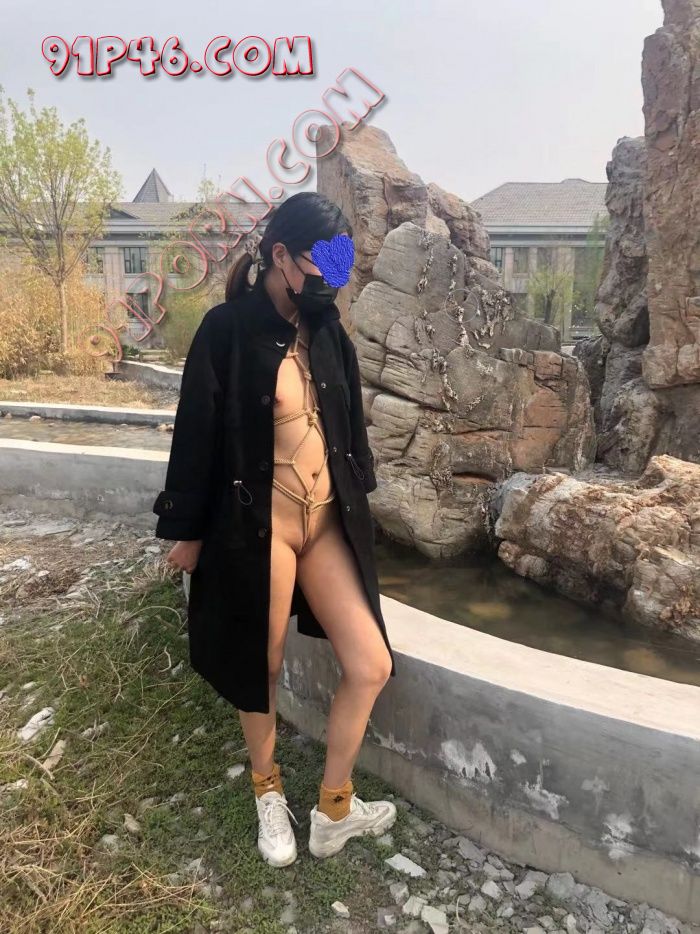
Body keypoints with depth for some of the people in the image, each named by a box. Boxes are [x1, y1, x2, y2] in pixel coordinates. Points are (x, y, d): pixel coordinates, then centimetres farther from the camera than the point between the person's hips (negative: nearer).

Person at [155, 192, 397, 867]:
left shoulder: (326, 329, 6)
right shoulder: (228, 329, -12)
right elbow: (196, 432, -9)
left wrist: (356, 493, 19)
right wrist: (187, 531, -4)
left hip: (326, 522, 6)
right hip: (260, 525, -5)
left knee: (371, 666, 3)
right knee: (262, 669, 14)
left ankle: (334, 811, 24)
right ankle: (268, 794, 42)